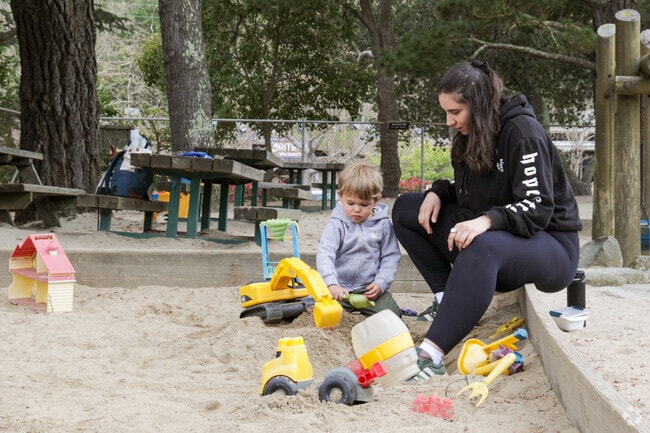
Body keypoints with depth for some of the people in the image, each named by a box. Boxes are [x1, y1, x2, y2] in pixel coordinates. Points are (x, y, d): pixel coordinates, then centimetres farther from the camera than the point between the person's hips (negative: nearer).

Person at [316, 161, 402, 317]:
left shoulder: (383, 224, -1)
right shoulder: (336, 224, -8)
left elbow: (391, 256, 5)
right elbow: (324, 253, -20)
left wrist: (381, 283, -10)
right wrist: (332, 284, -35)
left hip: (370, 288, 2)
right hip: (340, 287, -2)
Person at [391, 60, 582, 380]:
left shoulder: (522, 132, -17)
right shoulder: (470, 136, 7)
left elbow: (537, 207, -25)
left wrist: (488, 220, -42)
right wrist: (438, 192, -3)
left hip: (550, 244, -9)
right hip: (487, 232, 9)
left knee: (483, 246, -44)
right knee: (405, 209, 3)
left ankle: (431, 355, -52)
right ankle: (447, 301, -5)